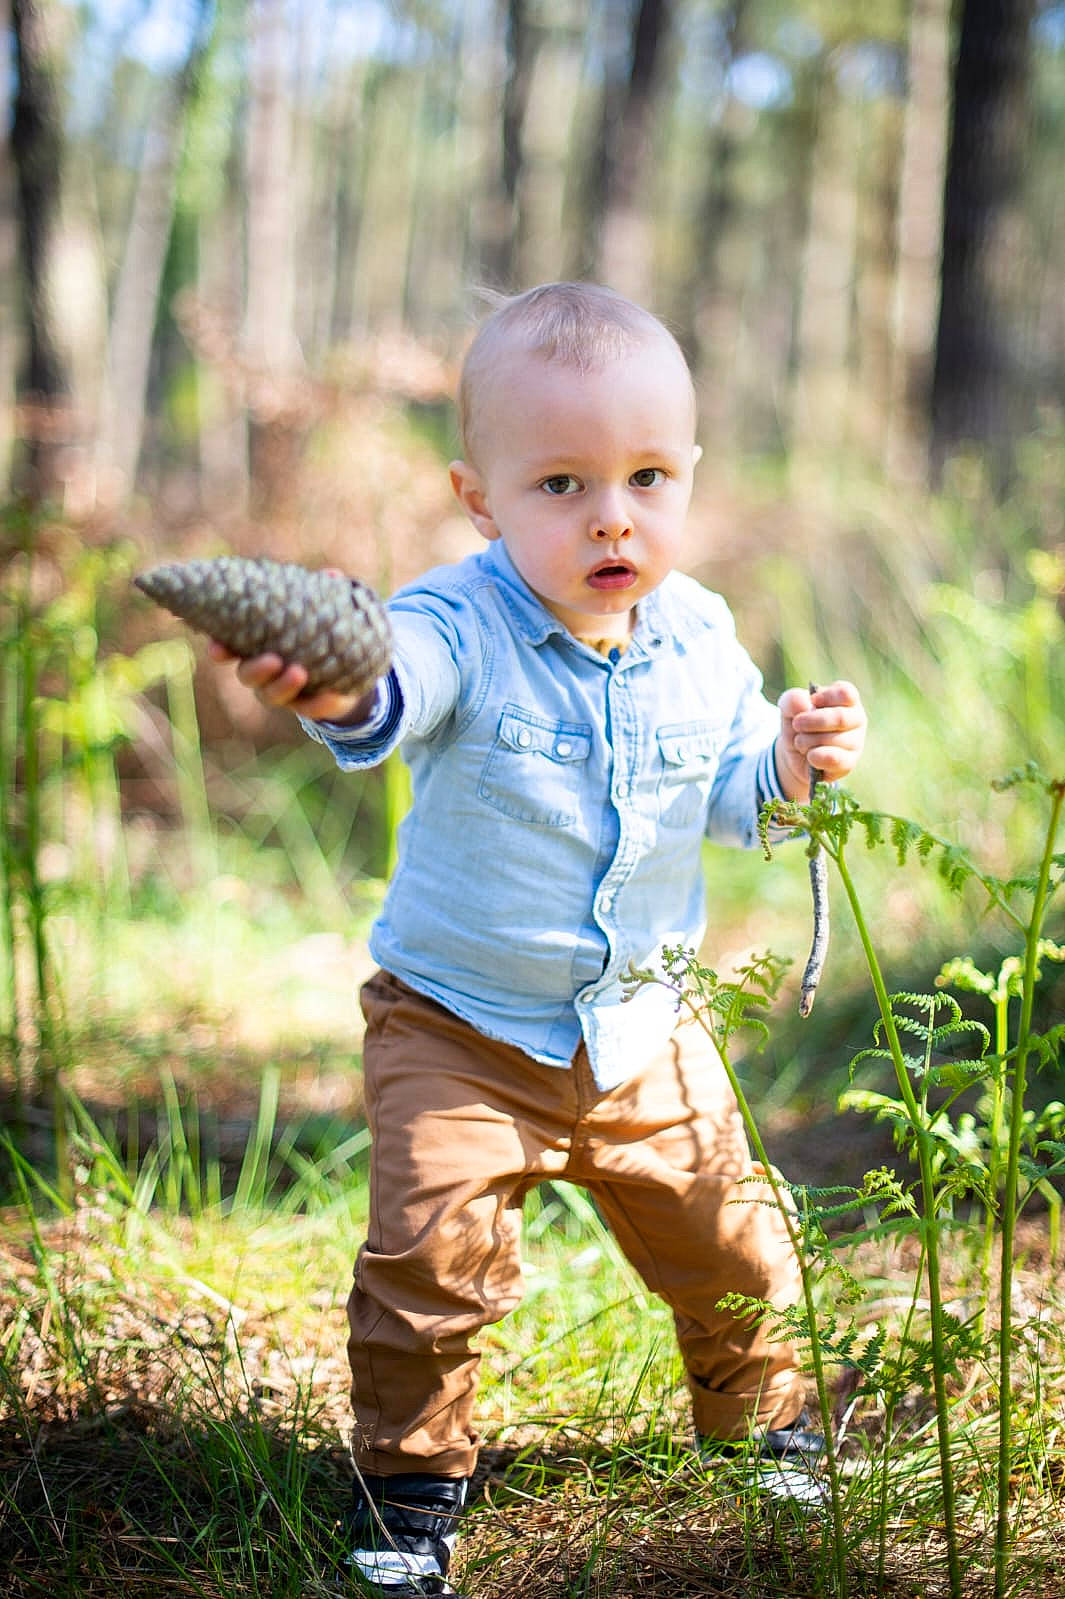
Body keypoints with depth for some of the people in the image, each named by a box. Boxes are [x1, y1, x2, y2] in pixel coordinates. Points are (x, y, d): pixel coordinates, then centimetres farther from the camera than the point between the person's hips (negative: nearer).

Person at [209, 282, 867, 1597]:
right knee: (432, 1250, -15)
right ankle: (409, 1483, 9)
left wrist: (791, 762, -15)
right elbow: (393, 684, -46)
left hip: (641, 1030, 4)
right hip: (458, 1028, -4)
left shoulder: (697, 637, -6)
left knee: (727, 1241, 14)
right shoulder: (461, 627, -23)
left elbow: (729, 799, 7)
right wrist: (335, 687, -71)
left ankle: (765, 1422, 42)